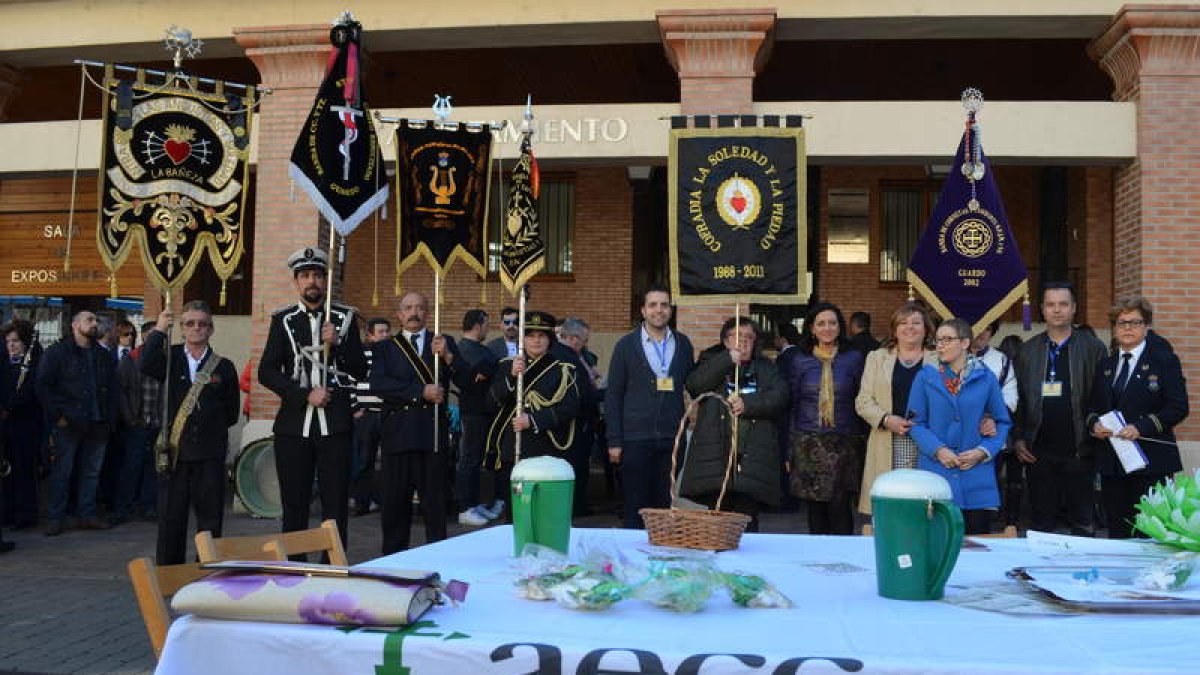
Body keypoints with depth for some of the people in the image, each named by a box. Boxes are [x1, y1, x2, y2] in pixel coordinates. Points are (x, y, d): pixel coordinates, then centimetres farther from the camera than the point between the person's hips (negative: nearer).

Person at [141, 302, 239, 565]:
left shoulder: (224, 366, 5)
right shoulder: (170, 358, 7)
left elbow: (232, 412, 9)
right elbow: (146, 366, -15)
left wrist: (209, 426, 6)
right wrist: (159, 330, -8)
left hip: (210, 455, 0)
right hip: (174, 451, 1)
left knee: (210, 520, 3)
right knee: (170, 520, 7)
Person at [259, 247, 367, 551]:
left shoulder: (345, 317, 7)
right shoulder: (283, 320, 7)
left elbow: (360, 371, 4)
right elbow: (266, 372, 0)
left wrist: (336, 343, -11)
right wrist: (305, 395, -10)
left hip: (335, 425, 0)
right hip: (294, 424, 1)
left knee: (336, 504, 0)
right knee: (294, 505, 6)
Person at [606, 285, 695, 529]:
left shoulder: (683, 344, 9)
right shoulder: (626, 345, 2)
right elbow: (613, 395, 1)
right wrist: (614, 441, -5)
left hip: (672, 440, 2)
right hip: (636, 439, -2)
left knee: (666, 507, 5)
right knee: (634, 508, 2)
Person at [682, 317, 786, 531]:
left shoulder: (765, 369, 18)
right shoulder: (713, 365, 15)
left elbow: (779, 396, 1)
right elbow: (694, 385, -6)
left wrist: (748, 403, -14)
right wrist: (727, 360, -10)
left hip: (753, 457, 1)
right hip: (715, 456, -1)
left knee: (747, 521, -1)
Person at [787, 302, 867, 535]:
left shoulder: (854, 358, 4)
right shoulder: (801, 362, 7)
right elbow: (791, 405, 9)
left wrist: (862, 440, -2)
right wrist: (788, 450, 5)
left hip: (844, 444, -1)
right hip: (808, 444, 1)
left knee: (840, 506, -7)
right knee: (815, 508, 6)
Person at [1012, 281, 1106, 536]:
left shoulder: (1093, 348, 1)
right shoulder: (1028, 350, 8)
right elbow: (1019, 399, 7)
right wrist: (1018, 439, 0)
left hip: (1078, 451, -2)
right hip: (1038, 452, 2)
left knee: (1082, 523, 6)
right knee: (1041, 522, 9)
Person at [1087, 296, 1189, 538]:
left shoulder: (1164, 360, -1)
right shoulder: (1106, 364, 15)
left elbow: (1178, 407, -8)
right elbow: (1093, 407, 19)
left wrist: (1140, 427, -18)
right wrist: (1094, 424, -3)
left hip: (1151, 463, -5)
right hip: (1111, 462, 5)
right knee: (1116, 532, 8)